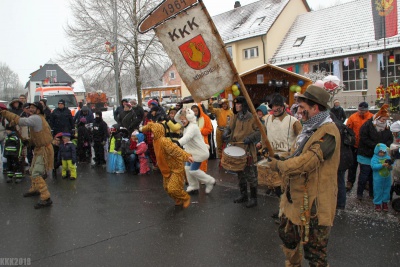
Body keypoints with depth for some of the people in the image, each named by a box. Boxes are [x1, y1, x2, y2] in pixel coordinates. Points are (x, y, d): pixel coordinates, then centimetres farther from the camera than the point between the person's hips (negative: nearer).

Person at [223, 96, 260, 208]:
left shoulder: (251, 118, -12)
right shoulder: (235, 117, 8)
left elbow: (259, 131, -12)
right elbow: (230, 128, 19)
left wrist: (250, 138, -25)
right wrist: (226, 132, -2)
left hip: (248, 151, -7)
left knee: (251, 175, 1)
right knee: (240, 174, 18)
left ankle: (253, 198, 15)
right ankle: (243, 195, 33)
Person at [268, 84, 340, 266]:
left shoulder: (328, 132, -21)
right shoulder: (310, 128, 12)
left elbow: (307, 162, -30)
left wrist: (279, 165, -18)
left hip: (314, 204, -10)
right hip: (294, 198, 10)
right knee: (288, 237, 25)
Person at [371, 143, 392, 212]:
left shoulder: (388, 157, 5)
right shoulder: (375, 158, -10)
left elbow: (390, 166, 4)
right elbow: (374, 166, -23)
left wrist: (390, 167, -18)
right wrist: (382, 165, -31)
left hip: (387, 178, 5)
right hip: (378, 179, -5)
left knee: (386, 191, 15)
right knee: (378, 191, 4)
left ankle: (385, 203, 30)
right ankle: (377, 204, 18)